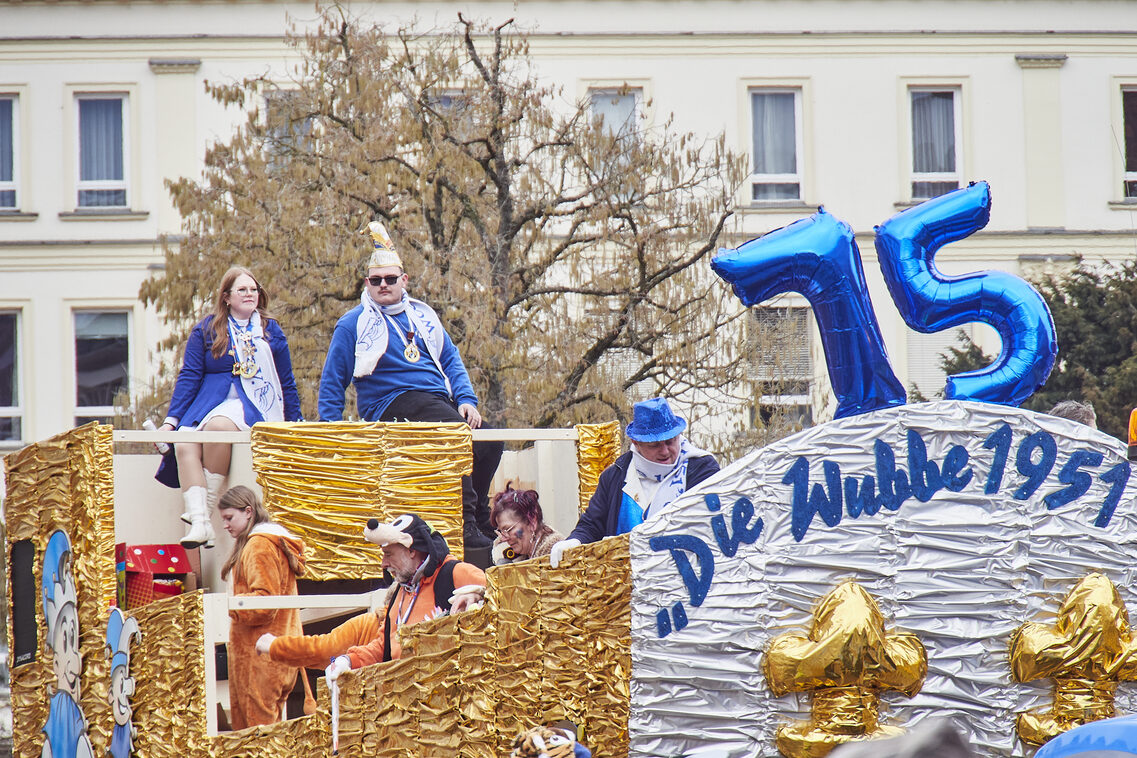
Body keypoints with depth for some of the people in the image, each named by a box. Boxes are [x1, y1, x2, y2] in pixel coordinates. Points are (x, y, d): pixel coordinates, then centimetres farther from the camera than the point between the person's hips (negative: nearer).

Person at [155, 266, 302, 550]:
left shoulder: (271, 331, 14)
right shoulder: (206, 330, 12)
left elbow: (286, 383, 18)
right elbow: (189, 376, 8)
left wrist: (295, 427, 13)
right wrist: (171, 419, -2)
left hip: (256, 404, -1)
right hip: (210, 402, 2)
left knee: (218, 425, -36)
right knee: (184, 444, -31)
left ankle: (207, 508, -27)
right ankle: (200, 523, -41)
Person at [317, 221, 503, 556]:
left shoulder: (422, 316, 21)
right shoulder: (353, 324, 8)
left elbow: (450, 359, 23)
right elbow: (333, 380, 10)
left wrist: (466, 399, 5)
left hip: (438, 400, 6)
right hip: (392, 403, -6)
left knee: (490, 442, -20)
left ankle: (477, 524, -8)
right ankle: (466, 524, -33)